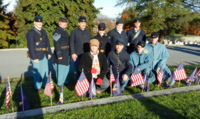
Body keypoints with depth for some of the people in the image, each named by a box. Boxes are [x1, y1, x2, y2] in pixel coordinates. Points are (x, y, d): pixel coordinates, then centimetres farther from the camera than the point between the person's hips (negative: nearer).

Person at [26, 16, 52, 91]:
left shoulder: (43, 31, 13)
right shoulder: (30, 32, -10)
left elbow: (47, 43, 14)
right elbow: (30, 46, -14)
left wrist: (49, 53, 8)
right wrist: (34, 57, -17)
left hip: (44, 55, 7)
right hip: (36, 56, -6)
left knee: (45, 71, 14)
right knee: (37, 72, 5)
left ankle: (44, 84, 31)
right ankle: (38, 87, 20)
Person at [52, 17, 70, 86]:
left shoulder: (64, 31, 16)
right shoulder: (57, 32, -14)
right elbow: (56, 44, -20)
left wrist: (69, 53, 20)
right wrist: (59, 54, -23)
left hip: (66, 54, 10)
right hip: (61, 53, -10)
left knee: (66, 67, 18)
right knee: (60, 68, 0)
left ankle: (64, 80, 34)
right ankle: (60, 83, 14)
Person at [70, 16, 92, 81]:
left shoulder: (88, 31, 15)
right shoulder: (74, 32, 1)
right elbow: (71, 43, -3)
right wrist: (73, 53, -10)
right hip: (77, 56, -4)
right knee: (77, 70, 4)